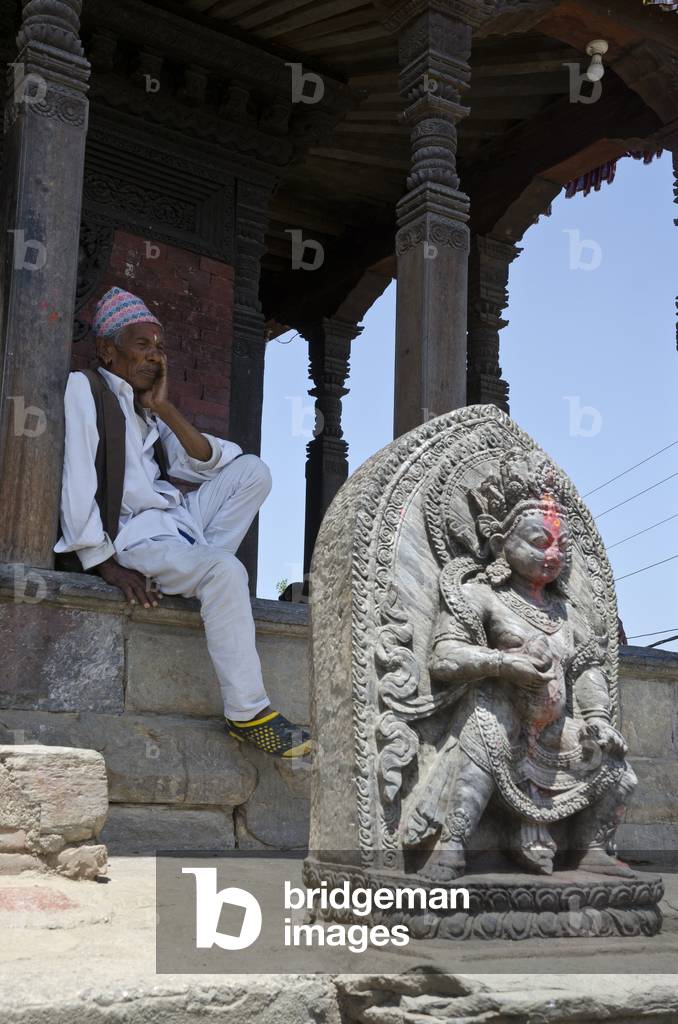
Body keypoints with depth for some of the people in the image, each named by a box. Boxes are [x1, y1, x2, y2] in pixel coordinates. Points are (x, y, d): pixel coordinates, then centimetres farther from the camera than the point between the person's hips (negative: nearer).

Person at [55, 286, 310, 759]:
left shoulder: (147, 408, 19)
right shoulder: (83, 388, -3)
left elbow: (210, 464, 10)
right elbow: (75, 479, -13)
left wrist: (164, 408, 1)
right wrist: (104, 563, -19)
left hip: (172, 517, 8)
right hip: (127, 534, -8)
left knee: (254, 471, -3)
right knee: (225, 570, -31)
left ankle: (194, 575, -13)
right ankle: (248, 713, -26)